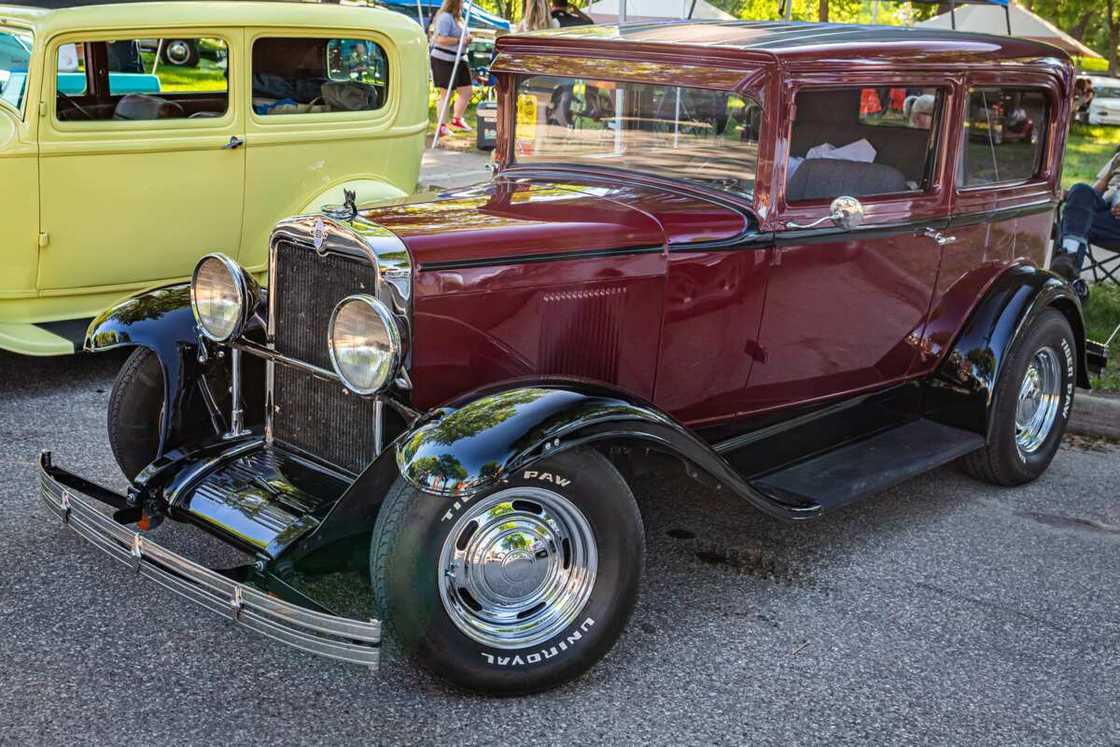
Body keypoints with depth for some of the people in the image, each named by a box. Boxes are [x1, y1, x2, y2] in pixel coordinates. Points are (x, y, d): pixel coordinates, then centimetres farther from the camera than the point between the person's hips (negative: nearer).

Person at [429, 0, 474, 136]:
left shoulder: (457, 18, 16)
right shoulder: (445, 17, -15)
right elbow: (441, 39, -25)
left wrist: (467, 38, 8)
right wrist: (460, 41, -20)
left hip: (458, 60, 10)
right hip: (443, 60, -10)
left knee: (467, 90, 10)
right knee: (444, 93, -4)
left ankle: (456, 120, 25)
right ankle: (442, 127, 3)